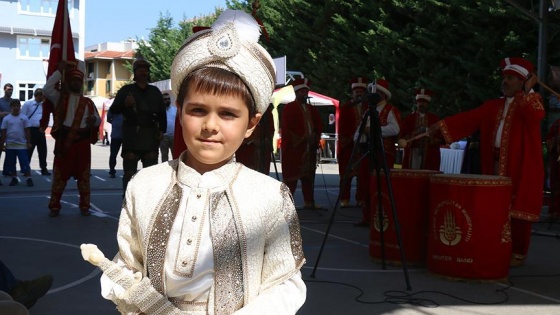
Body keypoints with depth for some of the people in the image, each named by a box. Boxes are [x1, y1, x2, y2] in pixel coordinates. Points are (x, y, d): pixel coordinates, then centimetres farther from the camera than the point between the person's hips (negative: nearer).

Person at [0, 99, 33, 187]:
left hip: (22, 144, -2)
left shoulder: (24, 118, 0)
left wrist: (28, 142, 0)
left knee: (25, 162, -5)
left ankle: (28, 179, -4)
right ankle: (14, 178, 19)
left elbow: (27, 131, 3)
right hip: (10, 145, 2)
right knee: (11, 163, 8)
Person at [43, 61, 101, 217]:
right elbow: (47, 89, -10)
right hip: (64, 139, -2)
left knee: (83, 174, 5)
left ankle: (84, 206, 12)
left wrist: (94, 119, -11)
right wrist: (59, 71, -7)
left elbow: (98, 121, 15)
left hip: (83, 141, 3)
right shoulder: (60, 97, 7)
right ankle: (54, 206, 7)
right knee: (60, 173, 0)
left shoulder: (88, 102, 16)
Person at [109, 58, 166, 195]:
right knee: (129, 171, -3)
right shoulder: (126, 90, 9)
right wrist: (125, 104, -14)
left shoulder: (155, 91, 17)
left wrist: (161, 130, 5)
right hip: (131, 134, -2)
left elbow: (162, 113, 16)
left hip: (151, 135, 2)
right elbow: (113, 110, 5)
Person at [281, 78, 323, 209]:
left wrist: (315, 140, 2)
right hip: (294, 148, -6)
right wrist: (299, 140, -13)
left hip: (310, 148, 6)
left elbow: (318, 127, 19)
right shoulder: (289, 108, -1)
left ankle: (309, 202, 12)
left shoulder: (312, 109, 18)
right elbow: (286, 127, -9)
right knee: (291, 175, -5)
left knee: (308, 175, 8)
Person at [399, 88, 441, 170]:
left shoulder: (435, 119, 13)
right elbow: (403, 136, 6)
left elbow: (440, 137, 9)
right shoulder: (409, 118, 13)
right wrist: (414, 134, -12)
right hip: (412, 155, 0)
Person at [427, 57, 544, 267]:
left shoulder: (532, 101, -1)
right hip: (495, 165, 5)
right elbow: (470, 118, 5)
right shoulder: (493, 106, 15)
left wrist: (527, 90, -19)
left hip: (522, 165, -5)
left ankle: (518, 253, 7)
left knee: (517, 210, -2)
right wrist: (441, 125, -5)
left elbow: (536, 116, -24)